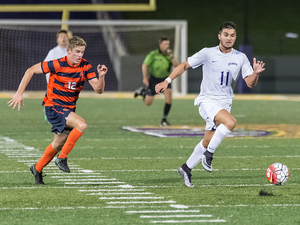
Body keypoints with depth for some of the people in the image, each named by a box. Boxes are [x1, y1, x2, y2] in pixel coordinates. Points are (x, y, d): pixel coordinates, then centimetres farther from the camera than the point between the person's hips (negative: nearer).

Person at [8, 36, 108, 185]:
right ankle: (62, 158, -15)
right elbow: (31, 71, -10)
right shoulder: (57, 65, -19)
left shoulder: (85, 67, -5)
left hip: (69, 108, 7)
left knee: (59, 143, 18)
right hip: (53, 107, -7)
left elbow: (99, 90, -7)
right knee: (81, 125, -28)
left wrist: (101, 76, -28)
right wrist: (19, 93, -12)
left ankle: (37, 169, 39)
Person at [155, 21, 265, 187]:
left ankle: (186, 169, 29)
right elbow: (185, 65, 2)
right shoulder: (208, 53, -5)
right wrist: (167, 81, -5)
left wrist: (255, 73, -21)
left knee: (207, 142, 9)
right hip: (207, 101, -5)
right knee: (231, 122, -31)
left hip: (225, 104, 5)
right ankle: (208, 154, -15)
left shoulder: (240, 58, 4)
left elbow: (250, 84, 0)